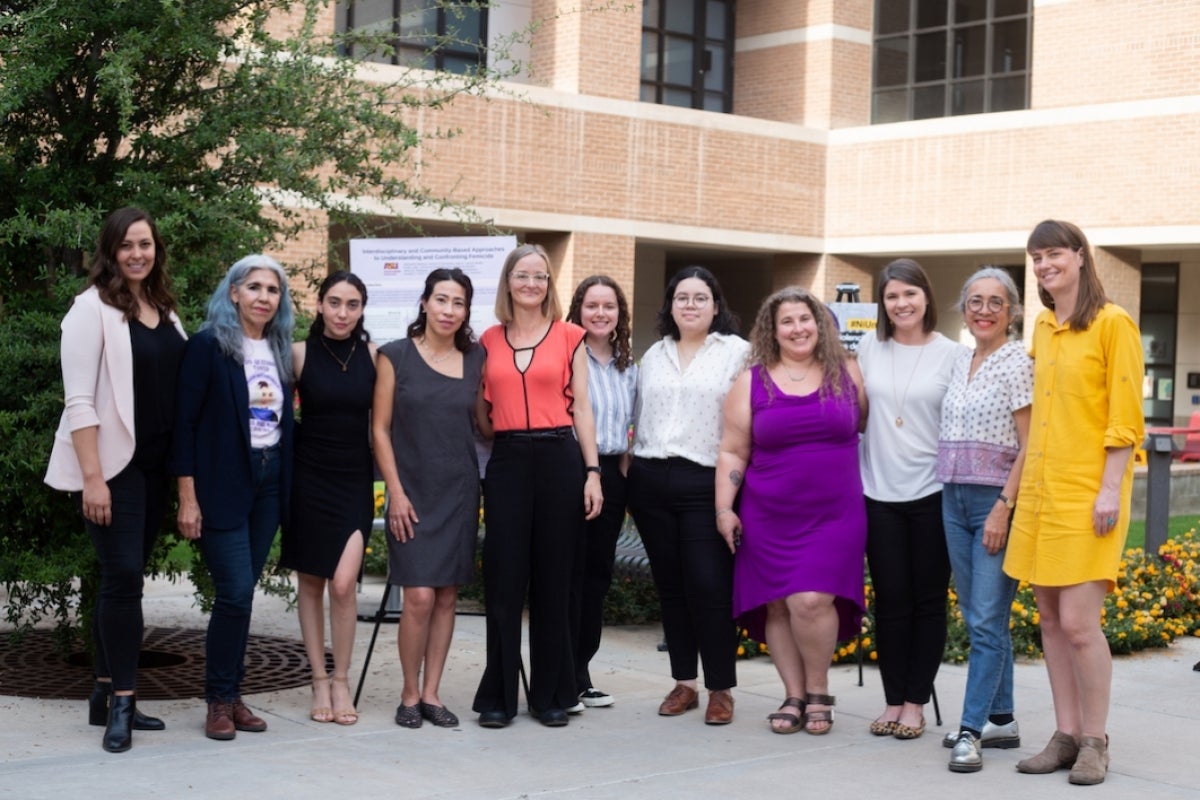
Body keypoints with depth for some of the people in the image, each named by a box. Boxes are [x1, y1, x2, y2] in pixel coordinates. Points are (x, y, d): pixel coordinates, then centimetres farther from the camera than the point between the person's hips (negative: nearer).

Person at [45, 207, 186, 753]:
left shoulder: (163, 309, 11)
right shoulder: (93, 307, -9)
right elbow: (79, 401, -14)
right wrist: (92, 477, -19)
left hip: (155, 466, 6)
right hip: (111, 464, -6)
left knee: (124, 578, 10)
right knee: (123, 575, -9)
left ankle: (106, 695, 17)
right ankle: (122, 701, -2)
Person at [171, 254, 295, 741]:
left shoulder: (280, 350, 11)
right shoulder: (209, 345, -7)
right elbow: (185, 421, -9)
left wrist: (288, 489, 7)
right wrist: (188, 497, -12)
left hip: (268, 483, 5)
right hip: (222, 484, -5)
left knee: (242, 594, 8)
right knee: (235, 592, -10)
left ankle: (232, 695, 15)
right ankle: (219, 700, 3)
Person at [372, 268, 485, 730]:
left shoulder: (475, 359, 7)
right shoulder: (396, 356, -1)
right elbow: (380, 429, -2)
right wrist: (395, 492, -7)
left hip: (460, 492, 3)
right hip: (412, 492, -3)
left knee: (447, 596, 5)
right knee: (419, 596, -9)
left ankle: (431, 693, 15)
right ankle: (409, 695, 7)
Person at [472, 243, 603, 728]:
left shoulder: (569, 337, 6)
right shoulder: (489, 341, 11)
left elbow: (581, 408, 4)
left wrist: (592, 472, -2)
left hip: (559, 459, -1)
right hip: (507, 461, 1)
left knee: (553, 580, 4)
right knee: (504, 580, 0)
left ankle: (551, 694, 13)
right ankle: (499, 695, 8)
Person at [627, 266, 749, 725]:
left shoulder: (737, 352, 0)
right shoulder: (654, 356, 16)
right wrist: (636, 471, 14)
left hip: (705, 483, -5)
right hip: (651, 481, 5)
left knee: (710, 587, -8)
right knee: (670, 587, 9)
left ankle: (721, 688, 2)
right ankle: (684, 682, 18)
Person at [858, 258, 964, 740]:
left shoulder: (952, 355, -2)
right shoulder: (870, 348, 6)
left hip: (932, 493, -2)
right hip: (879, 493, 2)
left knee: (928, 601, 4)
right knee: (890, 601, 5)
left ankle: (916, 704, 12)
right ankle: (893, 701, 14)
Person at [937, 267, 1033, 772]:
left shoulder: (1017, 364, -7)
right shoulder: (960, 361, 13)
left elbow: (1029, 446, -12)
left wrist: (1004, 507, -18)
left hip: (997, 500, -7)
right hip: (954, 499, 7)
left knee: (987, 621, -8)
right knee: (977, 616, 10)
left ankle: (971, 730, -6)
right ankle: (1001, 720, 19)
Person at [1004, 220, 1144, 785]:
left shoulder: (1112, 324, -6)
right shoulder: (1042, 328, 14)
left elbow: (1125, 416, -10)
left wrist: (1111, 489, -15)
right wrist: (1026, 483, 16)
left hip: (1087, 494, -7)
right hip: (1040, 491, 7)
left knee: (1079, 623, -9)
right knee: (1050, 618, 8)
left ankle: (1094, 744, 4)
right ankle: (1066, 735, 16)